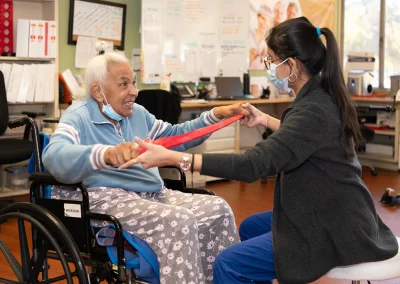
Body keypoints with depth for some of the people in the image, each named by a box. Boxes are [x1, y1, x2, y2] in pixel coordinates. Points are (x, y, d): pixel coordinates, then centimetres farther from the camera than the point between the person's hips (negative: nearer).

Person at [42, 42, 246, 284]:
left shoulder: (137, 113, 17)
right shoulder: (79, 117, -6)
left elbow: (174, 136, 28)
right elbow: (54, 155, -27)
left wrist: (215, 116, 14)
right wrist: (106, 154, -47)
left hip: (152, 195, 8)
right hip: (104, 199, -8)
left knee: (217, 208, -9)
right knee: (178, 221, -30)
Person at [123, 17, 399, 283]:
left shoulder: (313, 110, -27)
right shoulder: (322, 97, 3)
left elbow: (251, 165, -33)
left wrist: (169, 157, -33)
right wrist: (266, 120, 26)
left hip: (335, 230, -10)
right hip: (335, 215, 10)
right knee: (250, 227, 24)